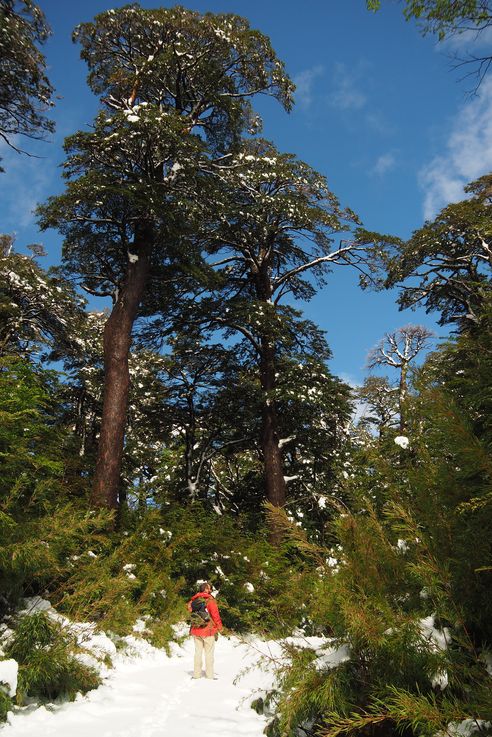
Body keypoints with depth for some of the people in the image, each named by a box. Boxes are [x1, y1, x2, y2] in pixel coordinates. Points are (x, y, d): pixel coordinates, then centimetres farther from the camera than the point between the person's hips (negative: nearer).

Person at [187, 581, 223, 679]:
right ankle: (210, 675, 5)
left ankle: (196, 674, 16)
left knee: (198, 652, 14)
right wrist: (219, 626, 2)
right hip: (208, 630, -5)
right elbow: (215, 614, -11)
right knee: (209, 653, 4)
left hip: (196, 630, 5)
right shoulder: (210, 600, -13)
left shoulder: (194, 600, 4)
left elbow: (190, 609, 10)